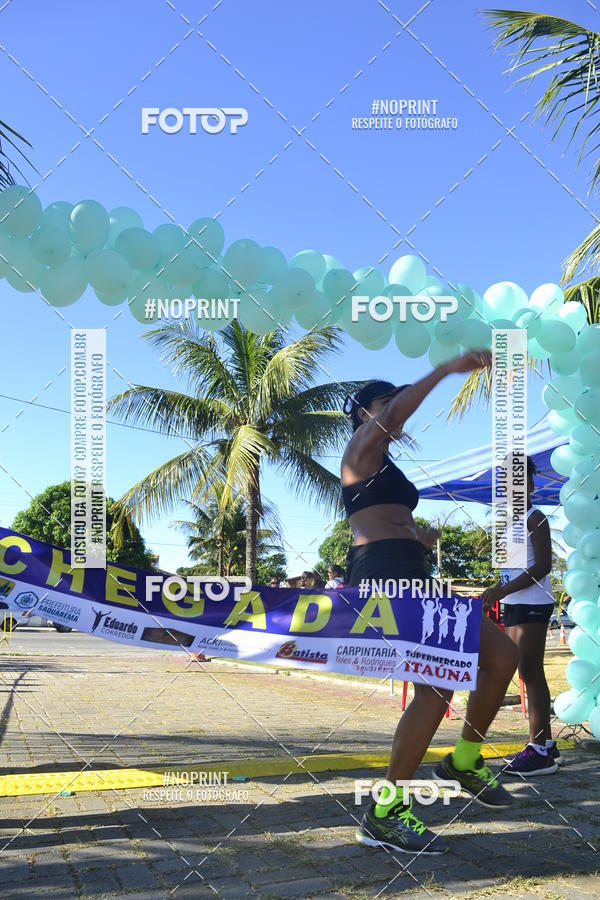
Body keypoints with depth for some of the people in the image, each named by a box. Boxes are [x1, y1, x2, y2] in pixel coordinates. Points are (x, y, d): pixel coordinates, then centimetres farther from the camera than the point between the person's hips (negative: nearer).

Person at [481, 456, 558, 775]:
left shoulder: (535, 519, -7)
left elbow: (543, 565, -17)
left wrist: (503, 589, -21)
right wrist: (495, 594, 13)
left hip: (533, 604, -9)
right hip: (514, 605, 9)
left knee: (531, 673, -10)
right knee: (527, 674, 10)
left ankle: (540, 751, -7)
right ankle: (544, 744, 17)